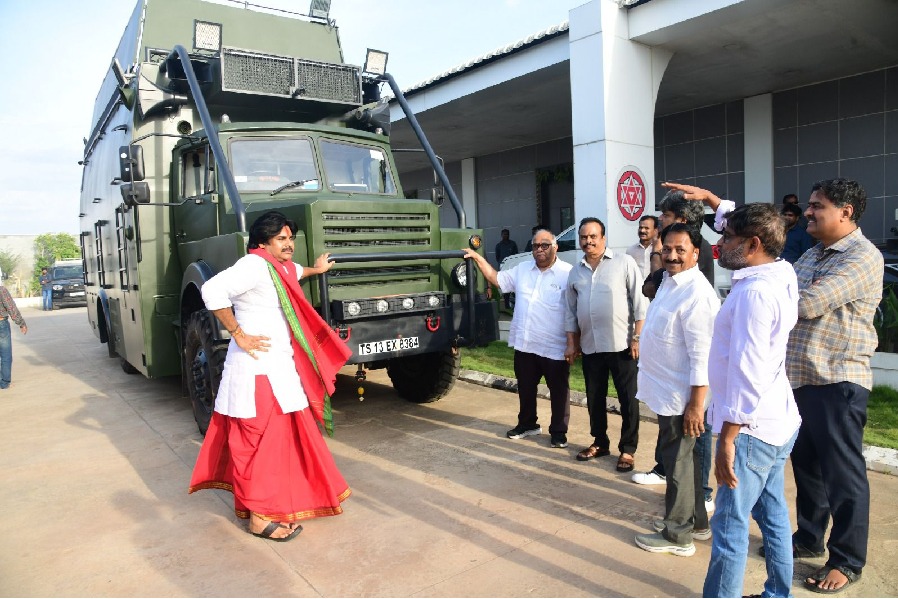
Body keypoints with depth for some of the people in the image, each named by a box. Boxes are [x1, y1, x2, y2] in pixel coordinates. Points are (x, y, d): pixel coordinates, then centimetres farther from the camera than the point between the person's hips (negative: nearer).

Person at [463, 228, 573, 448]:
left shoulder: (568, 273, -9)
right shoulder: (522, 269, 9)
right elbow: (497, 279, 18)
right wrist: (478, 258, 10)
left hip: (555, 347, -5)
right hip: (524, 344, 5)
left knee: (558, 391, 8)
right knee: (525, 388, 19)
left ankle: (558, 431, 23)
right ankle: (527, 424, 37)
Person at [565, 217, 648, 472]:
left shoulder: (624, 263, -3)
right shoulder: (576, 272, 12)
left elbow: (640, 303, -6)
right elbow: (571, 312, 16)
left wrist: (637, 338, -11)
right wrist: (572, 343, 12)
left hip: (621, 345, -5)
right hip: (590, 347, 5)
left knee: (628, 399, 4)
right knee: (594, 398, 14)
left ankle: (627, 449, 17)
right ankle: (599, 442, 30)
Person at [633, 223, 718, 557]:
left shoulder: (696, 293, -22)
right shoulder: (670, 282, 9)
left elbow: (702, 355, -25)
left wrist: (696, 403, -24)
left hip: (681, 395, -10)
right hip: (668, 391, 10)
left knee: (678, 461, 3)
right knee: (681, 458, 20)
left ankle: (677, 535, 19)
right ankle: (695, 522, 36)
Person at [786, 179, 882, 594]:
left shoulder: (863, 257, -13)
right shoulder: (812, 255, 15)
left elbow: (808, 304, -24)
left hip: (837, 381, -8)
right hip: (800, 378, 8)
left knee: (843, 473, 3)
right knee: (805, 463, 18)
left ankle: (847, 561, 18)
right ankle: (809, 538, 34)